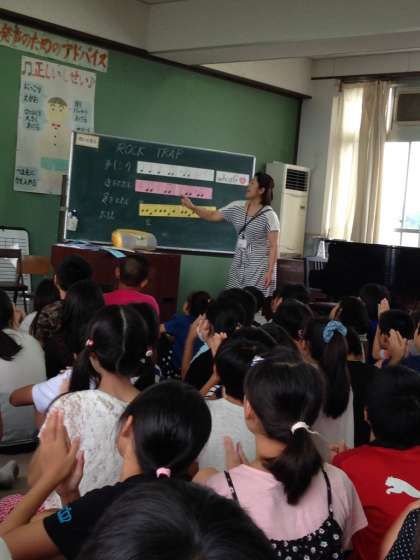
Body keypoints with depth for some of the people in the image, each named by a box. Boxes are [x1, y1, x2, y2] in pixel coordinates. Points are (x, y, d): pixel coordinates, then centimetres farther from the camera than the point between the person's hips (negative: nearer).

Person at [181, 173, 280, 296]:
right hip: (239, 265, 6)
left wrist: (270, 271, -18)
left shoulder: (269, 215, -12)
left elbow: (273, 246, -13)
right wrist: (192, 207, 0)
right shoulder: (237, 207, 5)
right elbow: (213, 215, 12)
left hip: (259, 268, -6)